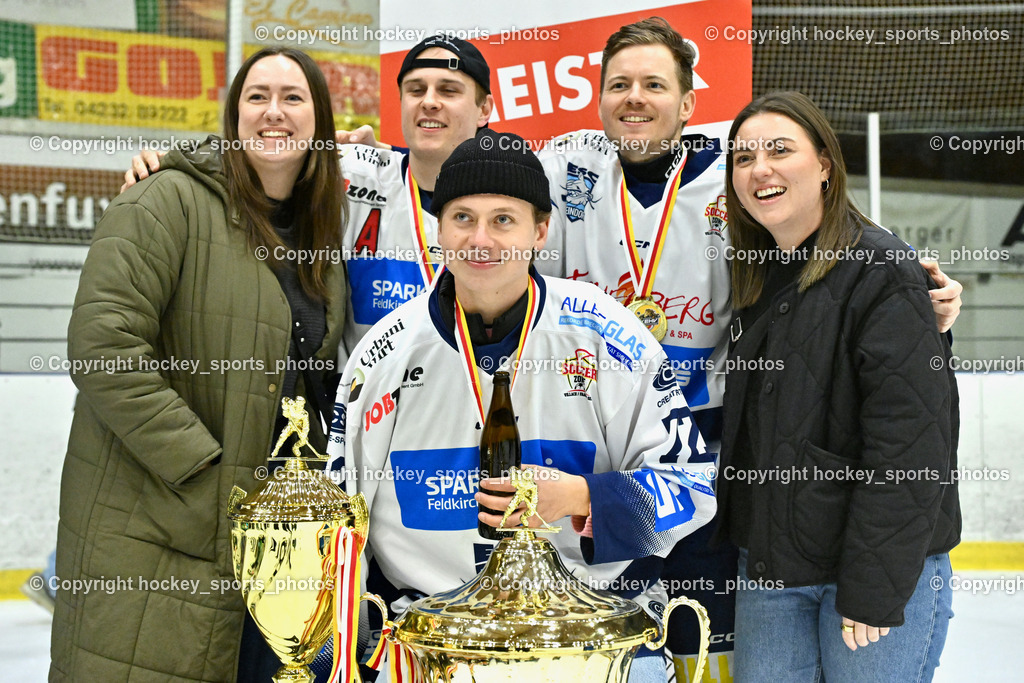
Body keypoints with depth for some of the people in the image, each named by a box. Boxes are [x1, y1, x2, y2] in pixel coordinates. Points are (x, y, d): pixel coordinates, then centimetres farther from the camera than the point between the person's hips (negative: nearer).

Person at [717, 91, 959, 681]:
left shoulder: (882, 273, -13)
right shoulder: (757, 279, 11)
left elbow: (908, 444, -18)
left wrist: (872, 593, -20)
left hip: (883, 567, -6)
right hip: (769, 566, 7)